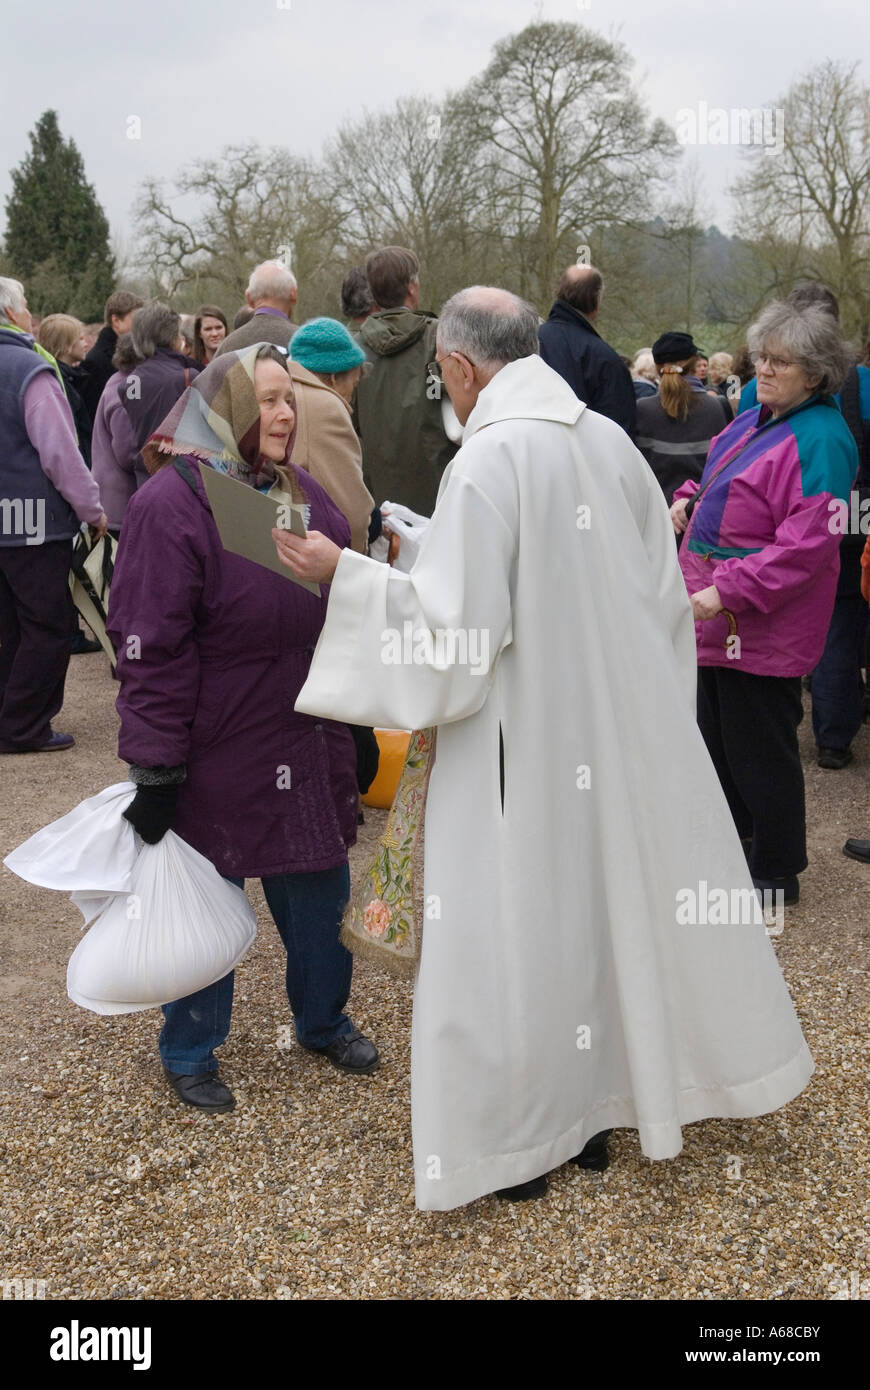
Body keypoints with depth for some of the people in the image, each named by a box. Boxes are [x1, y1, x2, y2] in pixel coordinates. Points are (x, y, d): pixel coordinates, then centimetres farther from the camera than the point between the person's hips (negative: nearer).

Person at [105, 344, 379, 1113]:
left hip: (309, 748, 6)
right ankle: (190, 1050, 32)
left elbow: (346, 610, 17)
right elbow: (151, 648, -18)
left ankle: (324, 1019, 39)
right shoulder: (170, 505, -16)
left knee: (319, 889, 16)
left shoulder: (302, 492, 7)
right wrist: (156, 767, -18)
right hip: (218, 758, -6)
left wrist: (353, 727, 18)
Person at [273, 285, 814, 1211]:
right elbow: (663, 594, 8)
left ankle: (518, 1146, 22)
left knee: (514, 932, 7)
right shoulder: (611, 442, 3)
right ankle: (591, 1118, 33)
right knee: (602, 907, 18)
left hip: (522, 748, -7)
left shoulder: (486, 460, -18)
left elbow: (456, 630, -20)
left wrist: (343, 572, -12)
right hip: (616, 738, 7)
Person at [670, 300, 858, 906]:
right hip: (717, 615, 9)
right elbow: (717, 479, 29)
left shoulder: (820, 439, -17)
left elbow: (805, 545, -24)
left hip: (765, 624, -9)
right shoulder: (754, 421, 11)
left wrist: (724, 593, -27)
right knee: (717, 735, 20)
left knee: (758, 749, 2)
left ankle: (777, 873, 19)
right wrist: (689, 498, 7)